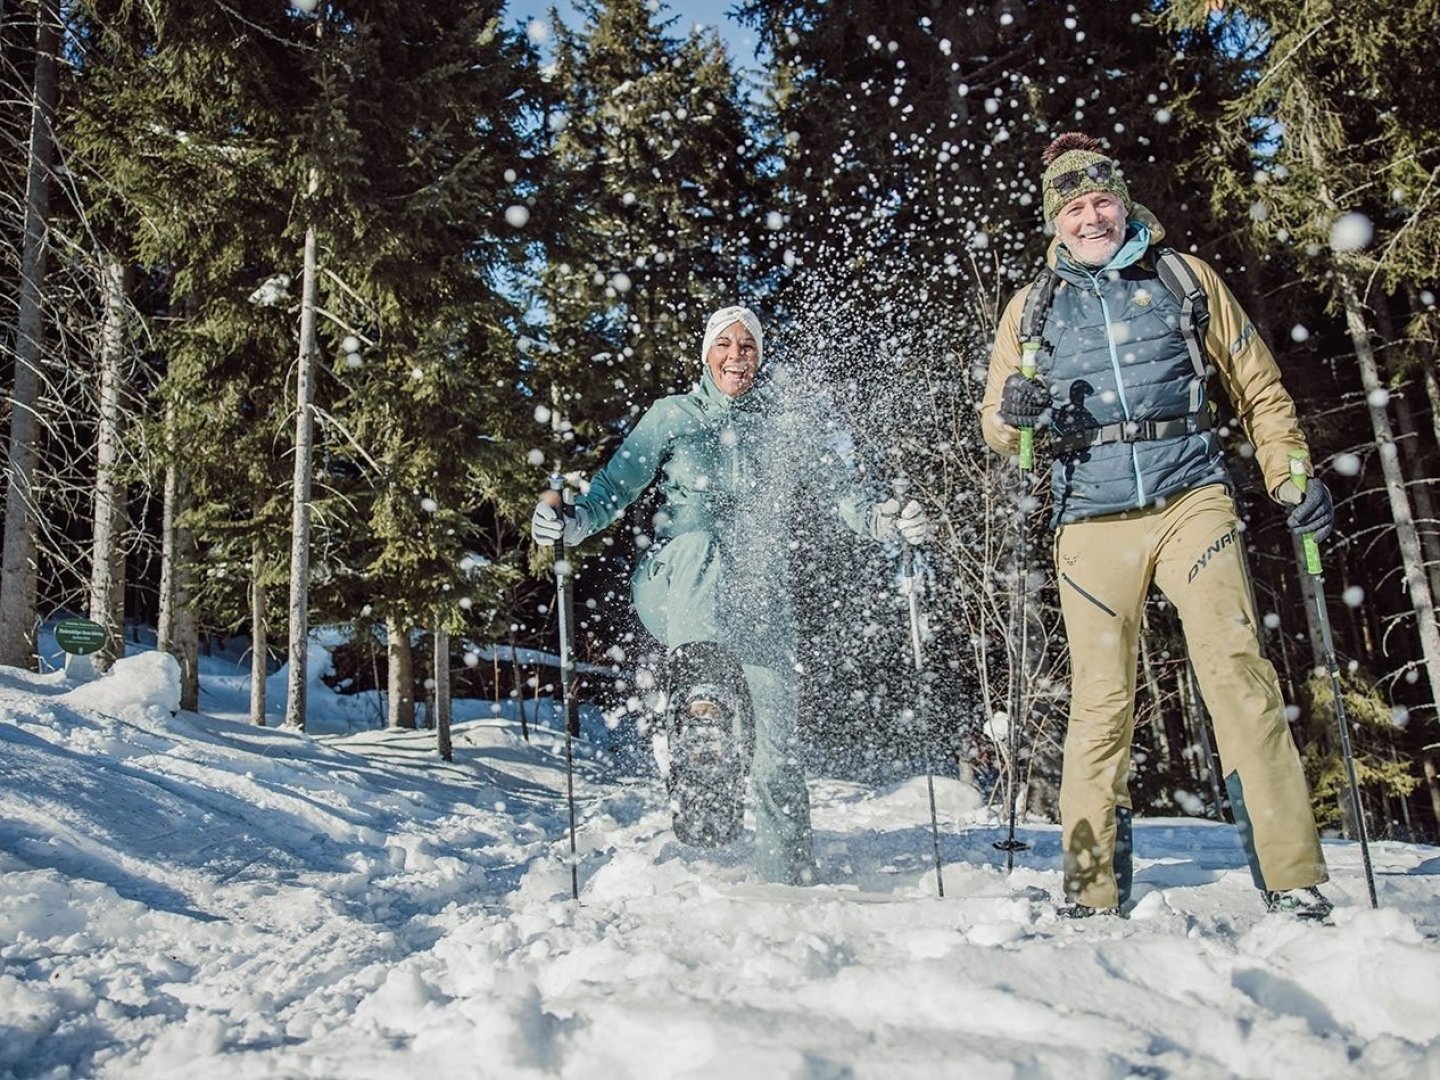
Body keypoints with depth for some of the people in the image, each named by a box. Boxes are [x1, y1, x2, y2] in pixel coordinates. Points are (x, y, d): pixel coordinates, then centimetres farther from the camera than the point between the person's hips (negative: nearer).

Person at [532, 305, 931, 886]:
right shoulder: (672, 416, 11)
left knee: (776, 739, -7)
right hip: (674, 591, -1)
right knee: (697, 545, -37)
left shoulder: (788, 424, 13)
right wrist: (571, 522, -16)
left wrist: (883, 518, -18)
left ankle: (789, 875, 5)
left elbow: (839, 488, 3)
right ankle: (697, 697, -46)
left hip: (759, 599, 1)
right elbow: (616, 485, 4)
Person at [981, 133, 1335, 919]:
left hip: (1191, 499, 0)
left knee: (1238, 673, -12)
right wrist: (1014, 413, -11)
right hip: (1093, 522, 0)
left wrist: (1292, 478, 4)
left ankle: (1293, 888, -7)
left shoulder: (1185, 278, 13)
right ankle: (1092, 897, 8)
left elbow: (1258, 389, 16)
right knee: (1100, 706, 0)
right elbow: (997, 428, 13)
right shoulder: (1032, 306, 14)